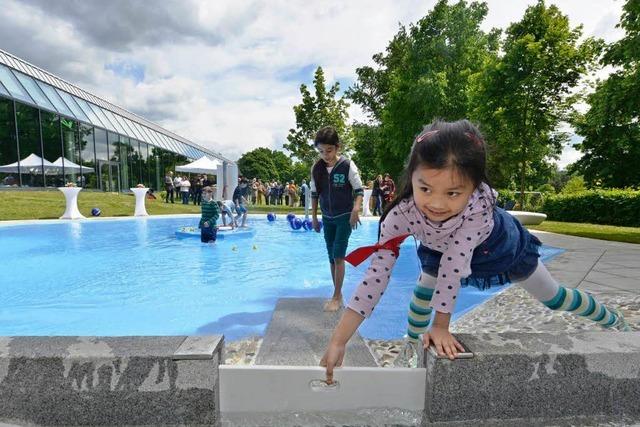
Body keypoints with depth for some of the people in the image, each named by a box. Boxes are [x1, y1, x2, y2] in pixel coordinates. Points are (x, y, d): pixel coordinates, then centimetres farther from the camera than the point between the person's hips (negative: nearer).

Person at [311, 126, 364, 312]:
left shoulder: (347, 166, -12)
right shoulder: (316, 169, -1)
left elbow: (359, 190, -10)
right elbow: (314, 194, 8)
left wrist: (356, 209, -26)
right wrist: (313, 217, 9)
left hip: (345, 217, -4)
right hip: (327, 218, 5)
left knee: (338, 256, -9)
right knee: (332, 257, 9)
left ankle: (336, 297, 2)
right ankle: (338, 294, 21)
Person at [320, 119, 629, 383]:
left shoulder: (480, 205, -46)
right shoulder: (402, 213, -40)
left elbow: (454, 265, -40)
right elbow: (377, 272, -41)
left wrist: (441, 327, -32)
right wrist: (338, 342, -43)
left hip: (503, 247, -1)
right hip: (440, 249, 2)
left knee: (553, 297, 14)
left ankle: (611, 319, 45)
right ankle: (412, 343, 38)